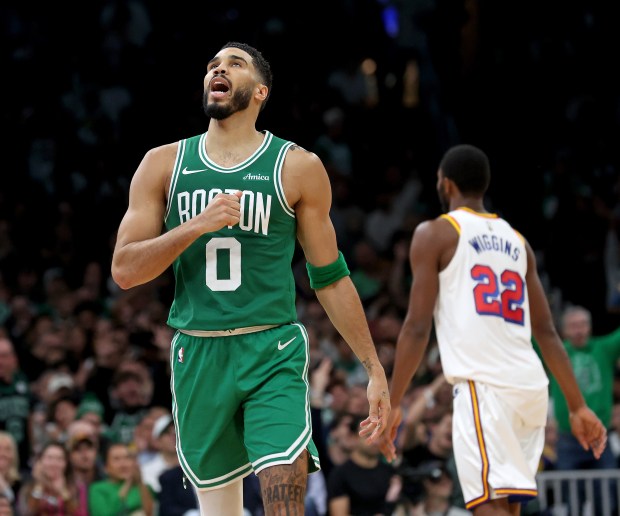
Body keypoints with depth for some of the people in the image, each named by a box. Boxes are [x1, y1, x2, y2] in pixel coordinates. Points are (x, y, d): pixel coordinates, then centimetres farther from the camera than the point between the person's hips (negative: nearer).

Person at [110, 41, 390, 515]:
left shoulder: (298, 168, 2)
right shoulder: (164, 164, 7)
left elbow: (330, 278, 8)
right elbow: (125, 271, 1)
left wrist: (374, 369, 6)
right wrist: (197, 226, -14)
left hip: (274, 355, -2)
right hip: (198, 355, 2)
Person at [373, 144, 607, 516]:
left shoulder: (435, 234, 4)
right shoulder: (517, 241, 21)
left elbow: (418, 327, -4)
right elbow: (547, 332, 18)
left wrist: (393, 404, -1)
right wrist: (578, 406, 18)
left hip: (483, 384, -7)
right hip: (533, 386, 7)